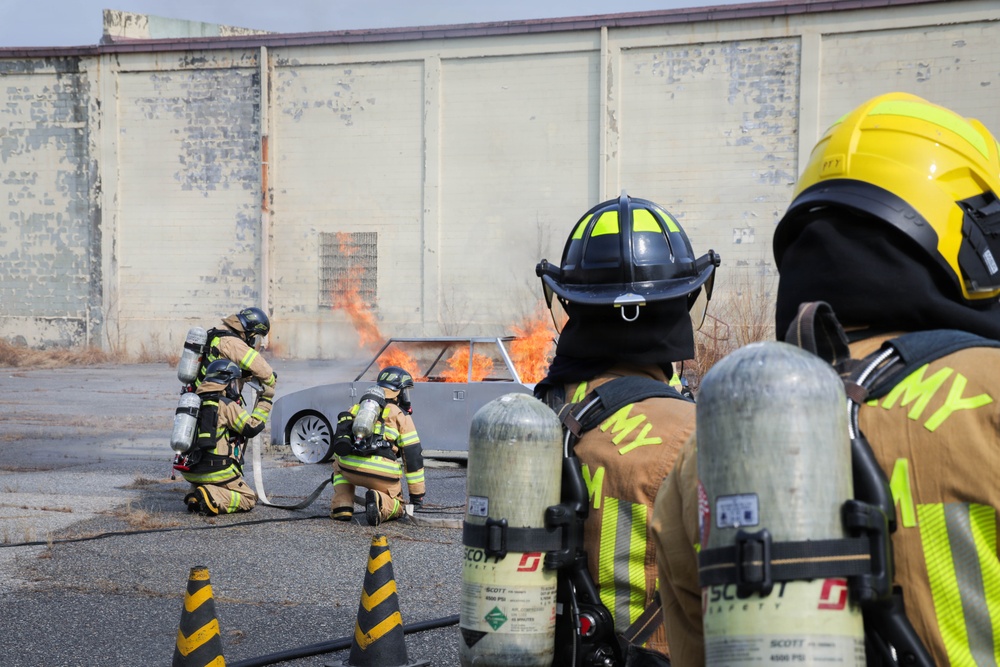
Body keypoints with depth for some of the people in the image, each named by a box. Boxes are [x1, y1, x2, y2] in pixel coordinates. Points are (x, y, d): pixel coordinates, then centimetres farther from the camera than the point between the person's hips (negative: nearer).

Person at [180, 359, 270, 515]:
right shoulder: (226, 405, -9)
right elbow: (252, 428, -7)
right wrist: (265, 402, 4)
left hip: (190, 471, 7)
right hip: (217, 472, -7)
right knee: (249, 499, 5)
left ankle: (195, 495, 2)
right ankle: (214, 498, -20)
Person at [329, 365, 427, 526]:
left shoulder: (358, 407, 25)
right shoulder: (401, 416, 12)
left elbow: (340, 443, 29)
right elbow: (413, 455, 9)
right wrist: (417, 495, 16)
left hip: (351, 468, 3)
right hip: (383, 474, -3)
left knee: (339, 463, 37)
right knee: (396, 508, 20)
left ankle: (342, 506, 12)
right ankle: (378, 500, -16)